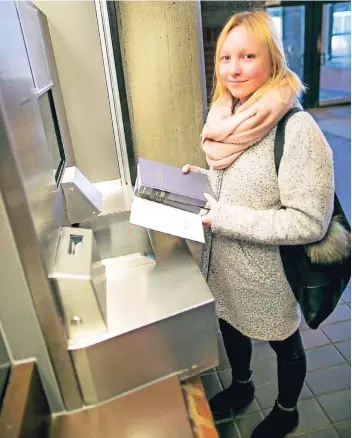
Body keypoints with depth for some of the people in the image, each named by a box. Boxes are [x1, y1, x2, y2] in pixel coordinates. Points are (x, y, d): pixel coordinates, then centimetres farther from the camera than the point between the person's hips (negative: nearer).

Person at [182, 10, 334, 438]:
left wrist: (223, 218, -27)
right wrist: (196, 178, -6)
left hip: (266, 271, -6)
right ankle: (241, 386, 59)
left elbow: (310, 222, -26)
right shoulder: (227, 117, -2)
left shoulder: (296, 129, -25)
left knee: (283, 343, 20)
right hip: (223, 263, 7)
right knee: (230, 324, 28)